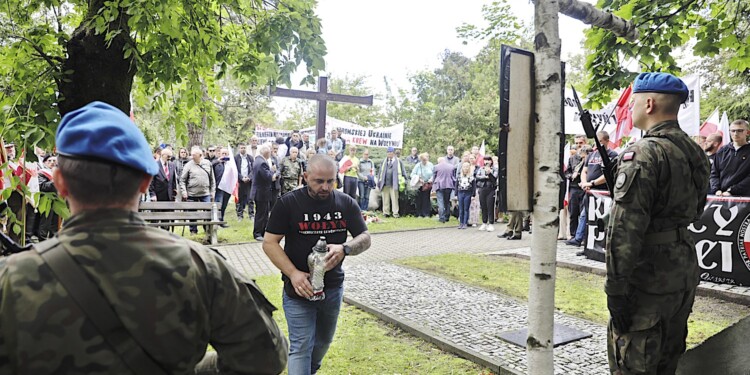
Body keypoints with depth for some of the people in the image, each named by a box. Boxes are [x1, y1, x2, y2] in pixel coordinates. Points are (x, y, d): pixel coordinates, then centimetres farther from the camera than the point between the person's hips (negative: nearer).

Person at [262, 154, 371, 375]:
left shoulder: (346, 203, -3)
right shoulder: (288, 203, -11)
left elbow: (365, 238, -1)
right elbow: (269, 243, -11)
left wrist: (345, 248, -24)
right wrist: (293, 273, -23)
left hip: (333, 288, 4)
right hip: (299, 288, -4)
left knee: (324, 340, 23)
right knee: (301, 347, -4)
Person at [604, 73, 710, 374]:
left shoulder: (643, 153, -19)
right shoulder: (695, 152, 8)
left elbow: (624, 229, -24)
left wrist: (615, 290, -19)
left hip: (648, 278, -9)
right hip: (685, 271, 9)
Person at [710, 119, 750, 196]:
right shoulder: (722, 151, 14)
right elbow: (714, 173, 12)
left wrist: (732, 191, -15)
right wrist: (716, 189, -4)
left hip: (743, 196, -3)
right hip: (721, 196, 3)